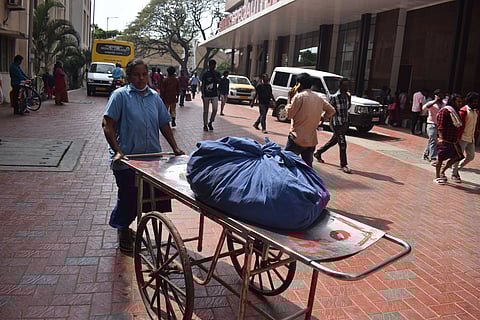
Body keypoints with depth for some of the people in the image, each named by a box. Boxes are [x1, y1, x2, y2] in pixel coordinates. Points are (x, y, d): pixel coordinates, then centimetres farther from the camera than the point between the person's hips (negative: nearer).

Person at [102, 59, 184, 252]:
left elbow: (164, 125, 16)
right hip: (127, 160, -5)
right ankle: (123, 231, 31)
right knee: (128, 198, 5)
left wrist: (175, 148, 9)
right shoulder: (120, 95, -5)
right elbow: (107, 124, -10)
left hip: (152, 158, 5)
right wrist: (117, 151, -19)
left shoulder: (154, 96, 11)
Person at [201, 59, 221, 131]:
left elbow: (218, 82, -8)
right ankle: (205, 125, 13)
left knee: (215, 109, -10)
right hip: (206, 95, -2)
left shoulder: (217, 73, 7)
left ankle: (210, 123, 10)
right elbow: (203, 84, -1)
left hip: (214, 95, 2)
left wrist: (214, 75, -13)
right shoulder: (205, 74, 1)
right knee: (206, 110, 3)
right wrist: (202, 94, -8)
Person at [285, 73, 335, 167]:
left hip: (297, 139, -6)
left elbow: (289, 115, -7)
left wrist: (290, 98, 2)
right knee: (308, 166, 12)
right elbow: (331, 110, 19)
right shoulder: (318, 98, 10)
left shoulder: (299, 96, -11)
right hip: (312, 140, 6)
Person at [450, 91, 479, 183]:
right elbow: (460, 125, -14)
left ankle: (457, 169, 24)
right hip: (463, 138, -8)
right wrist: (458, 137, -17)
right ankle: (454, 174, 11)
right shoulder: (464, 110, -11)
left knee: (471, 156, 8)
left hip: (471, 139, 8)